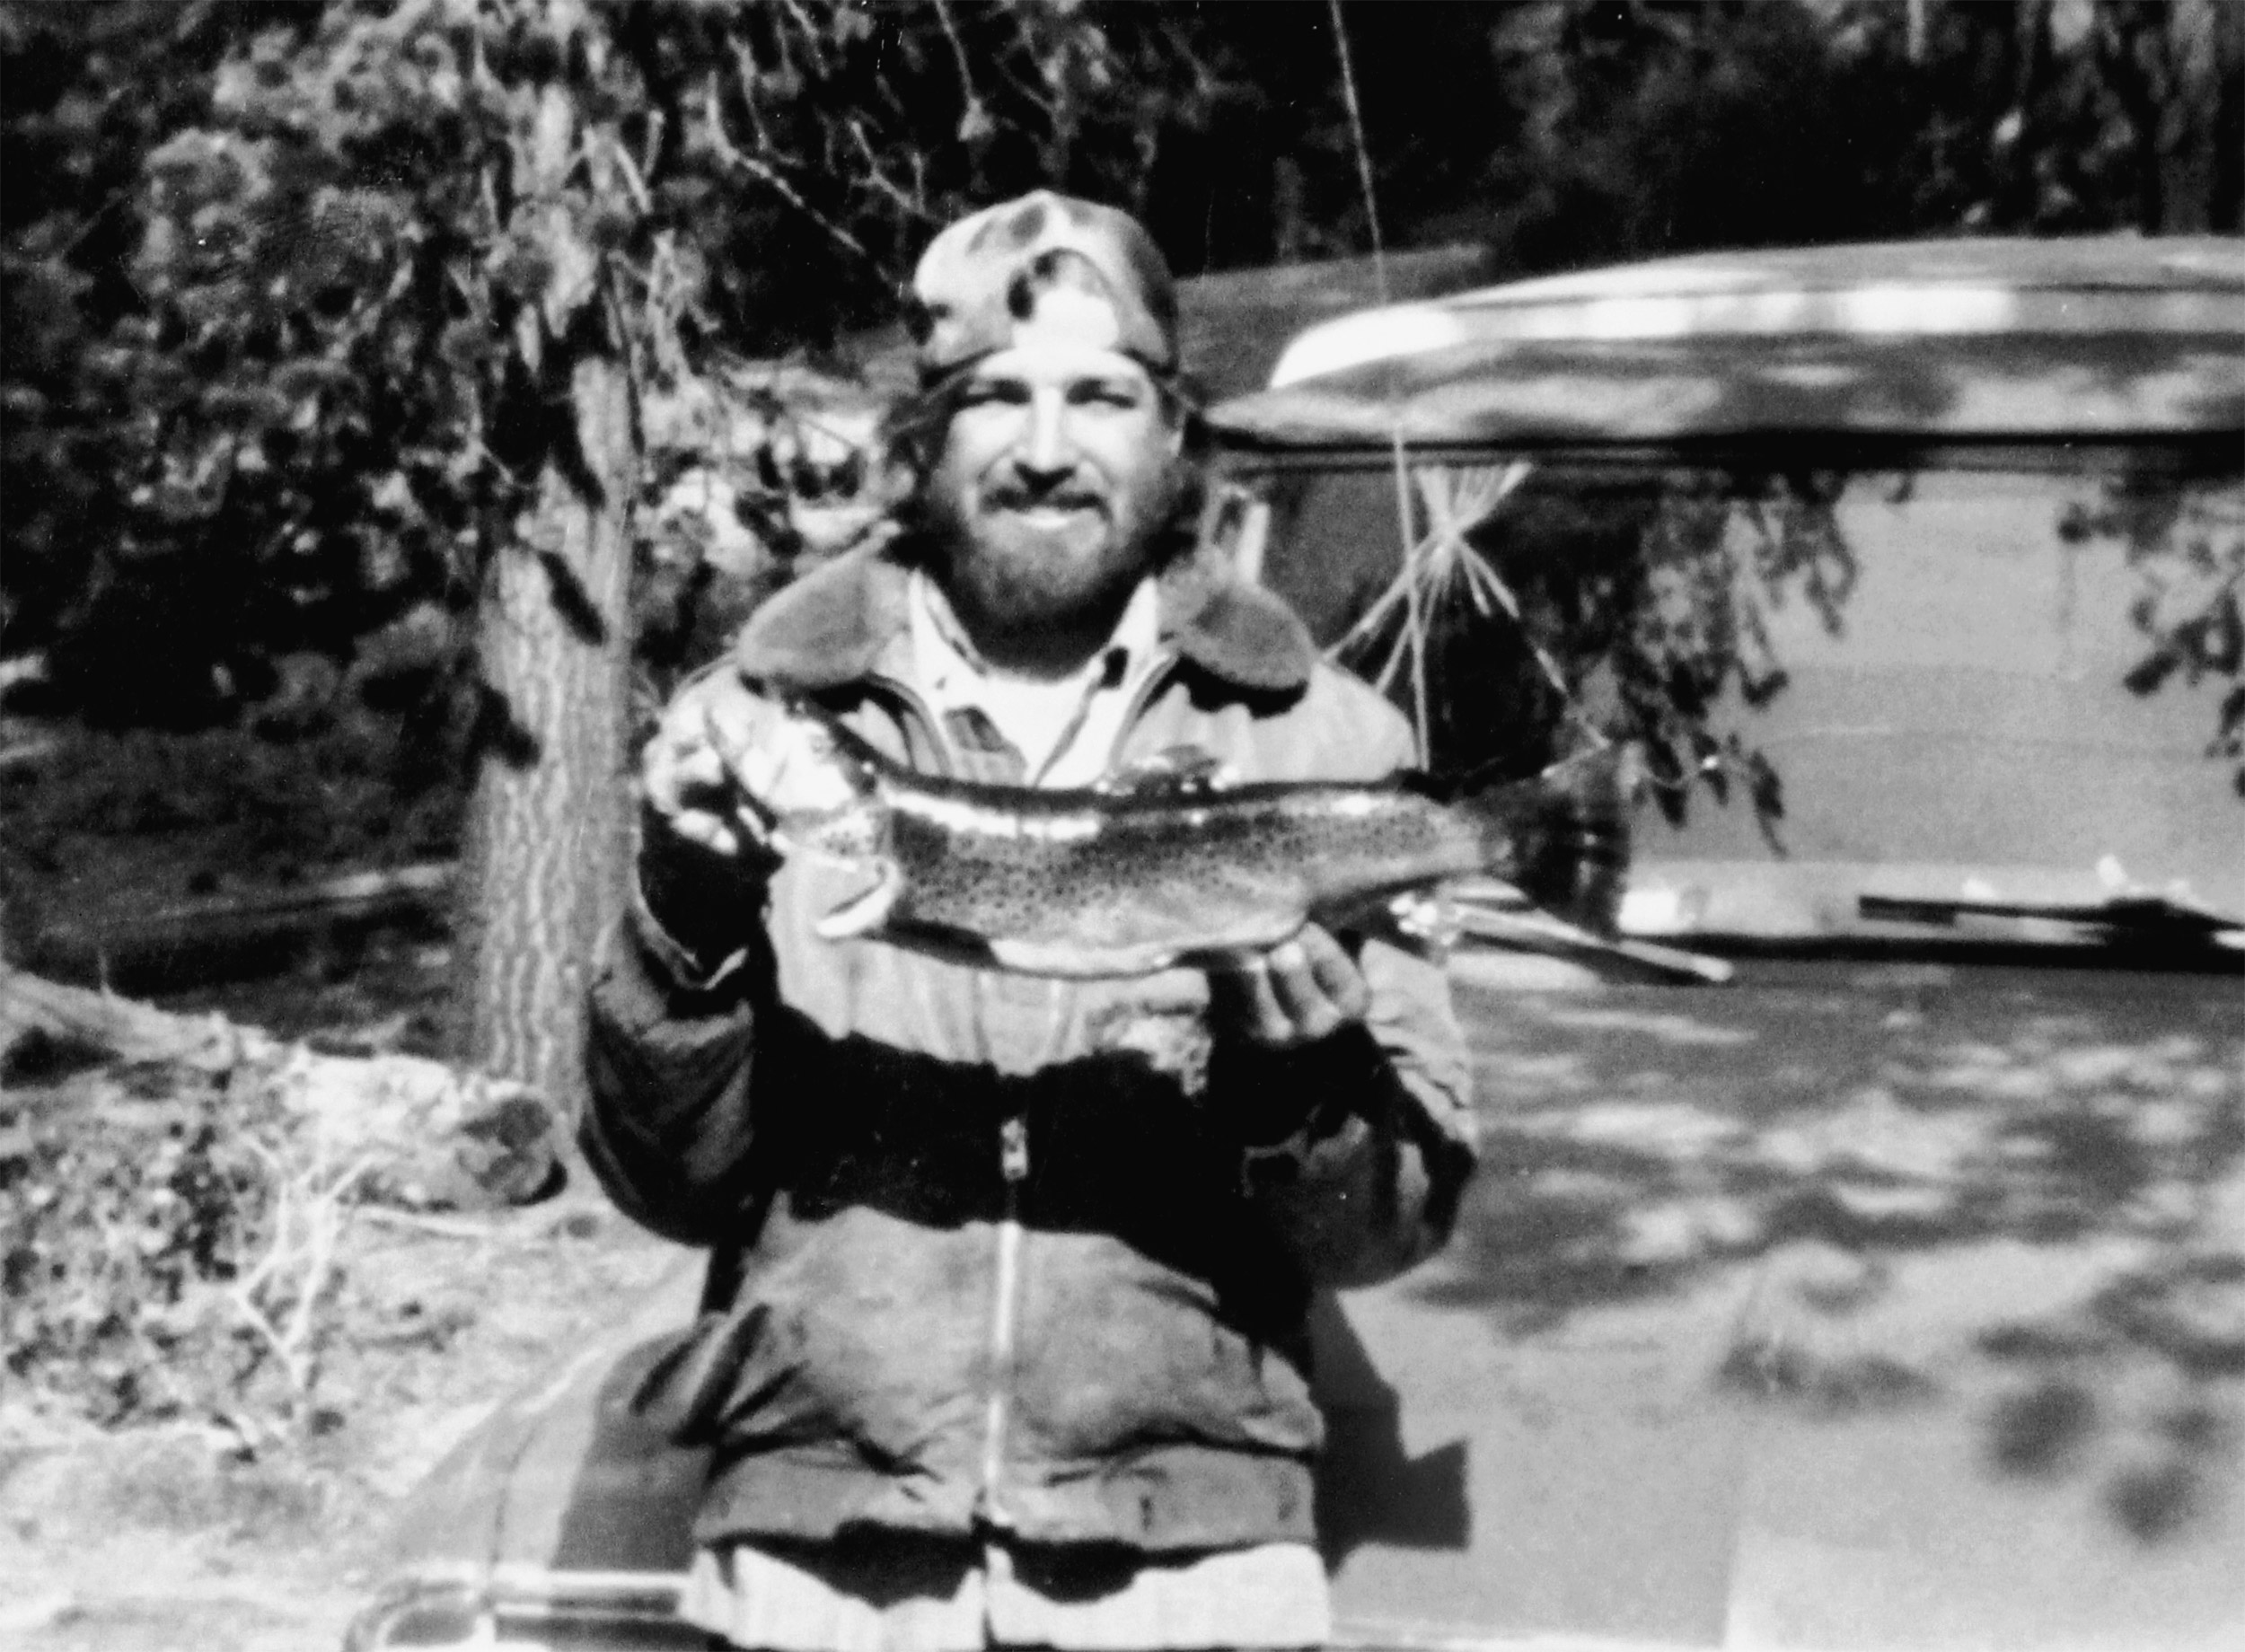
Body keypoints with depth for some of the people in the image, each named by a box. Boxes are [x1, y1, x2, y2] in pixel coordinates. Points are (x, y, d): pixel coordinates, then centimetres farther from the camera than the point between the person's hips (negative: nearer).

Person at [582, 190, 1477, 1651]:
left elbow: (1394, 1223, 4)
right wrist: (688, 939, -10)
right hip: (818, 1526, 1)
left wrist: (1307, 1088, -15)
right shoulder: (764, 720, 4)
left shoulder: (1317, 737, 3)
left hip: (1188, 1532, 0)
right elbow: (669, 1187, 5)